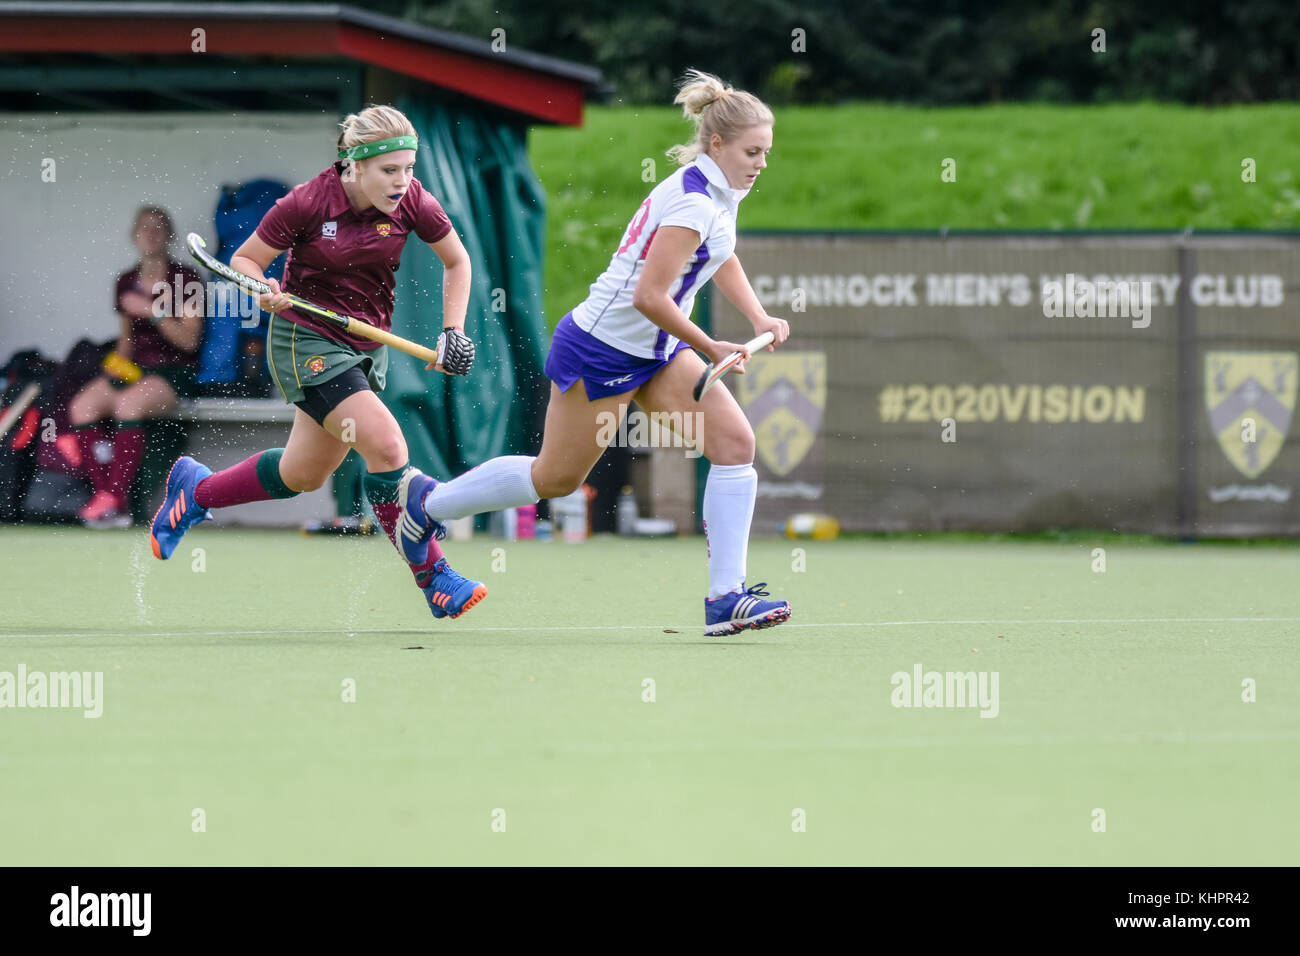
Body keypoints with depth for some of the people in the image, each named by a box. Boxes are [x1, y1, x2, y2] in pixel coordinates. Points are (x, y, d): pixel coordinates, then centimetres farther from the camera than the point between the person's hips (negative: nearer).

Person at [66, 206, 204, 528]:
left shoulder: (185, 278, -1)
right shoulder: (127, 282, 15)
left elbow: (189, 340, -7)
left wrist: (152, 311, -15)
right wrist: (119, 360, 4)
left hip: (176, 371, -5)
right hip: (134, 367, 5)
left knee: (127, 404, -37)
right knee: (82, 406, -25)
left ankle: (115, 500, -34)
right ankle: (104, 493, -28)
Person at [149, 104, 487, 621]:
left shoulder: (412, 203, -10)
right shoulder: (307, 204, -21)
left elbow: (456, 261, 8)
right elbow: (243, 259, -7)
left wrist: (453, 332, 0)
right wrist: (264, 291, -28)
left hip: (367, 346, 6)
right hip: (305, 340, -6)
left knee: (303, 475, 16)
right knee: (386, 444, -22)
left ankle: (195, 489, 42)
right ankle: (433, 579, -13)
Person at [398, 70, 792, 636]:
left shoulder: (719, 192, 5)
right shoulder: (695, 203, -26)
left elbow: (721, 258, 27)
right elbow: (648, 297, -30)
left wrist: (758, 318, 14)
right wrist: (710, 349, -19)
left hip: (654, 353, 9)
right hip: (602, 351, -9)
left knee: (735, 443, -8)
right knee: (556, 478, 7)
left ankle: (725, 599, -10)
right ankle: (428, 502, 30)